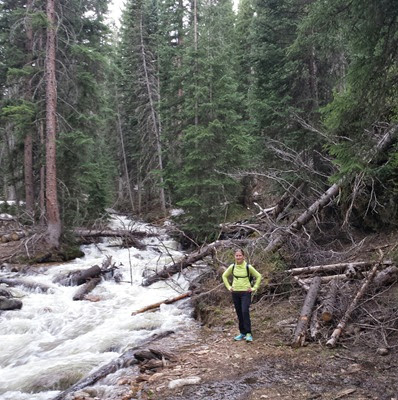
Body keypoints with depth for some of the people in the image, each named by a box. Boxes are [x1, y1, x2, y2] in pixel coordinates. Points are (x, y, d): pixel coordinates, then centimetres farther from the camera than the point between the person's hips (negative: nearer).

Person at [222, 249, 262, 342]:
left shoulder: (248, 267, -7)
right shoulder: (232, 267, 1)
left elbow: (258, 276, 2)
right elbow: (224, 276, 15)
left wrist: (254, 288, -2)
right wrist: (229, 287, 8)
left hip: (245, 293, -3)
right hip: (235, 293, 3)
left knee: (245, 312, -16)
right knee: (239, 314, 9)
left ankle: (248, 334, -10)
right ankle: (242, 333, 20)